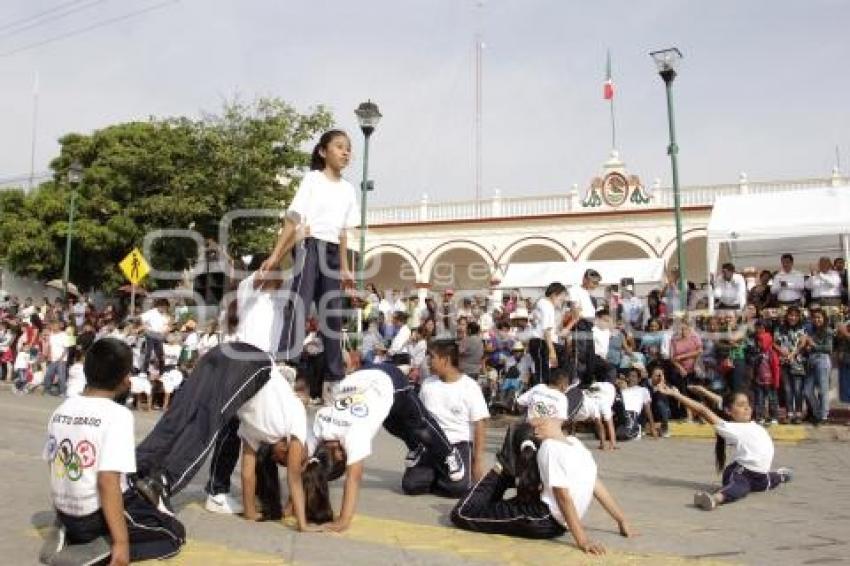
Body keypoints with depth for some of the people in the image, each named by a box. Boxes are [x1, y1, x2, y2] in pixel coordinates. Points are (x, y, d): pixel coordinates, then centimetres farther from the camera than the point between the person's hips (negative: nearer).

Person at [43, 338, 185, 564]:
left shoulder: (61, 410, 0)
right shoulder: (118, 414, -22)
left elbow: (54, 466, 9)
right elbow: (107, 481, -27)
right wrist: (121, 542, -23)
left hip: (65, 512, 8)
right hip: (100, 514, -8)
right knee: (175, 533, 11)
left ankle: (73, 535, 11)